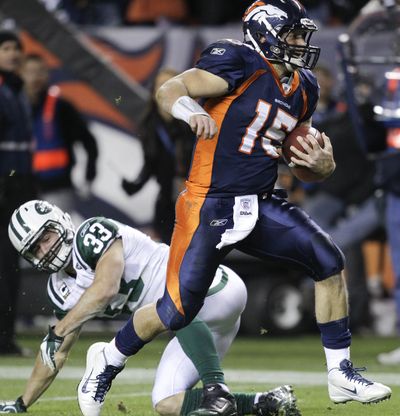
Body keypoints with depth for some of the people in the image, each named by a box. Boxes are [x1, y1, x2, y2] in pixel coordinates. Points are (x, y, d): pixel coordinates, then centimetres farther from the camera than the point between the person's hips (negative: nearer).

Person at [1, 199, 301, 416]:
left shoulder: (93, 235, -13)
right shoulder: (65, 290, 11)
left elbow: (105, 289, -28)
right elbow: (57, 355, 19)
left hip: (218, 288, -8)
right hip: (196, 325, 8)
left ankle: (217, 387, -40)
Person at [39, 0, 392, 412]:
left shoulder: (303, 88, 10)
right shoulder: (240, 63, -13)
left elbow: (297, 153, 20)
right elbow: (169, 90, -19)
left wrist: (321, 165, -3)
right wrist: (192, 112, -42)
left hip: (261, 205, 7)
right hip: (210, 207, -7)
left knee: (328, 262, -7)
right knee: (178, 310, -7)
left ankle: (341, 375, 3)